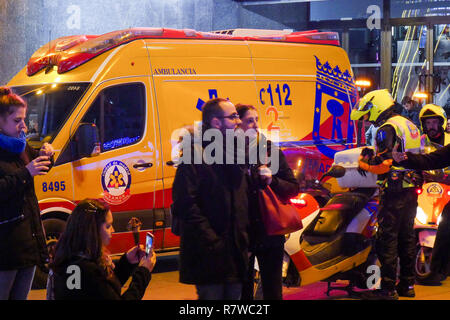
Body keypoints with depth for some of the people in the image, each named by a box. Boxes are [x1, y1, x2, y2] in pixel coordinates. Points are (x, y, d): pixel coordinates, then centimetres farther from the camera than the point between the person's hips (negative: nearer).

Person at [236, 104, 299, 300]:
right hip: (241, 235, -2)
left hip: (271, 233, 2)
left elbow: (294, 188, 3)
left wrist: (273, 181, -12)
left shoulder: (272, 151, 5)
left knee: (273, 291, 9)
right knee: (243, 292, 6)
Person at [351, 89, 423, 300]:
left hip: (394, 191, -9)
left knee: (387, 239, -6)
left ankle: (388, 289, -5)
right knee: (406, 237, 14)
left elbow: (384, 165, -20)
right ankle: (407, 284, 19)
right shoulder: (409, 125, 16)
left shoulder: (387, 129, -13)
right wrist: (373, 157, 20)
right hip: (411, 190, 9)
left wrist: (364, 164, -2)